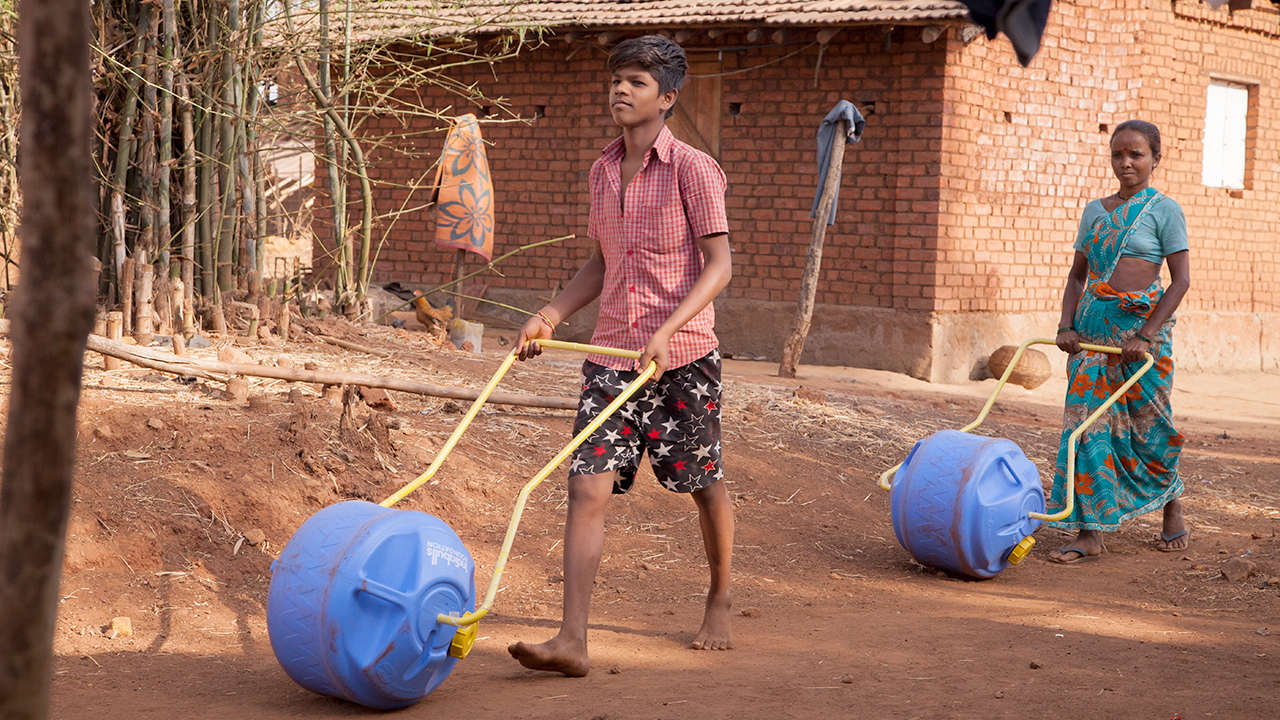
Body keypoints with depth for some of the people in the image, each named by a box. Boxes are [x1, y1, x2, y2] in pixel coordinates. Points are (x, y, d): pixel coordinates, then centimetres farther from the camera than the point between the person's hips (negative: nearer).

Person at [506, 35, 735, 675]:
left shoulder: (694, 170, -7)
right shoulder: (601, 173, 12)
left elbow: (718, 266, -12)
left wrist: (667, 331, -24)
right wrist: (550, 316, 5)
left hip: (683, 357, -5)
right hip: (610, 354, 5)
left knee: (705, 485, 11)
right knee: (588, 486, -8)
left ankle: (720, 603, 34)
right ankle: (571, 640, -12)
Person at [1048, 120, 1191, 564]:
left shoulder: (1164, 210, -3)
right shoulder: (1095, 211, 12)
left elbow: (1181, 280, -7)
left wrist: (1146, 336, -16)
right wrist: (1067, 327, -1)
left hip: (1142, 327, -4)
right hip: (1093, 327, 4)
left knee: (1148, 424, 5)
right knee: (1087, 423, -5)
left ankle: (1171, 503, 32)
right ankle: (1091, 532, -4)